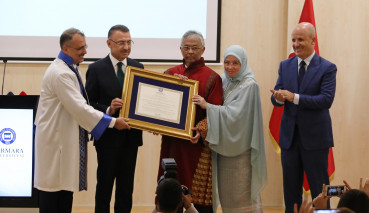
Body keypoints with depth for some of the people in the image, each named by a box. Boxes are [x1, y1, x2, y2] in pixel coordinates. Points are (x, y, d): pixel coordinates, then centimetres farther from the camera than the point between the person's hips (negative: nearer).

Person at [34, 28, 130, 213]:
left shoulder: (70, 69, 12)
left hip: (67, 138, 10)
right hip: (55, 139, -10)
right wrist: (112, 122, -18)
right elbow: (79, 108, -24)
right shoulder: (60, 73, -20)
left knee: (66, 184, 11)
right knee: (53, 189, -4)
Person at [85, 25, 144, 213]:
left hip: (131, 135, 4)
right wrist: (108, 110, -23)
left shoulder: (138, 68, 8)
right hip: (108, 136, -4)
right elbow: (89, 104, -6)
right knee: (105, 185, 4)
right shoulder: (96, 69, -5)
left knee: (126, 186, 10)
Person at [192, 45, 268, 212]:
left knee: (242, 192, -4)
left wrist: (207, 106, -20)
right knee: (225, 191, 10)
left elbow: (235, 113, -20)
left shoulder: (249, 84, -12)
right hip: (224, 146, 7)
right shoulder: (223, 81, 9)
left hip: (241, 147, -7)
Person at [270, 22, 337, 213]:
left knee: (319, 190, 1)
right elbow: (276, 97, 5)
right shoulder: (285, 66, 9)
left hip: (315, 137, -5)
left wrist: (294, 97, -26)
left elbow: (326, 100, -18)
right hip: (290, 136, 5)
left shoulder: (327, 68, -6)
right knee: (290, 188, 11)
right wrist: (278, 98, -20)